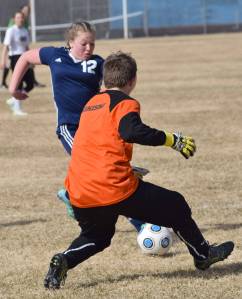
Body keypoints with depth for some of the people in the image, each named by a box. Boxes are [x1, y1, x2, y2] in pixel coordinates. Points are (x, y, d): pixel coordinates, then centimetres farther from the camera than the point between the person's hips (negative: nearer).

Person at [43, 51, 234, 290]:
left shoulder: (92, 103, 20)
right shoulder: (125, 103, -3)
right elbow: (132, 132, -24)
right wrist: (172, 140, -17)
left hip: (79, 196, 7)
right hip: (115, 190, -7)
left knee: (95, 236, 30)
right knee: (176, 206, 13)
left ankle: (64, 260, 2)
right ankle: (203, 255, 28)